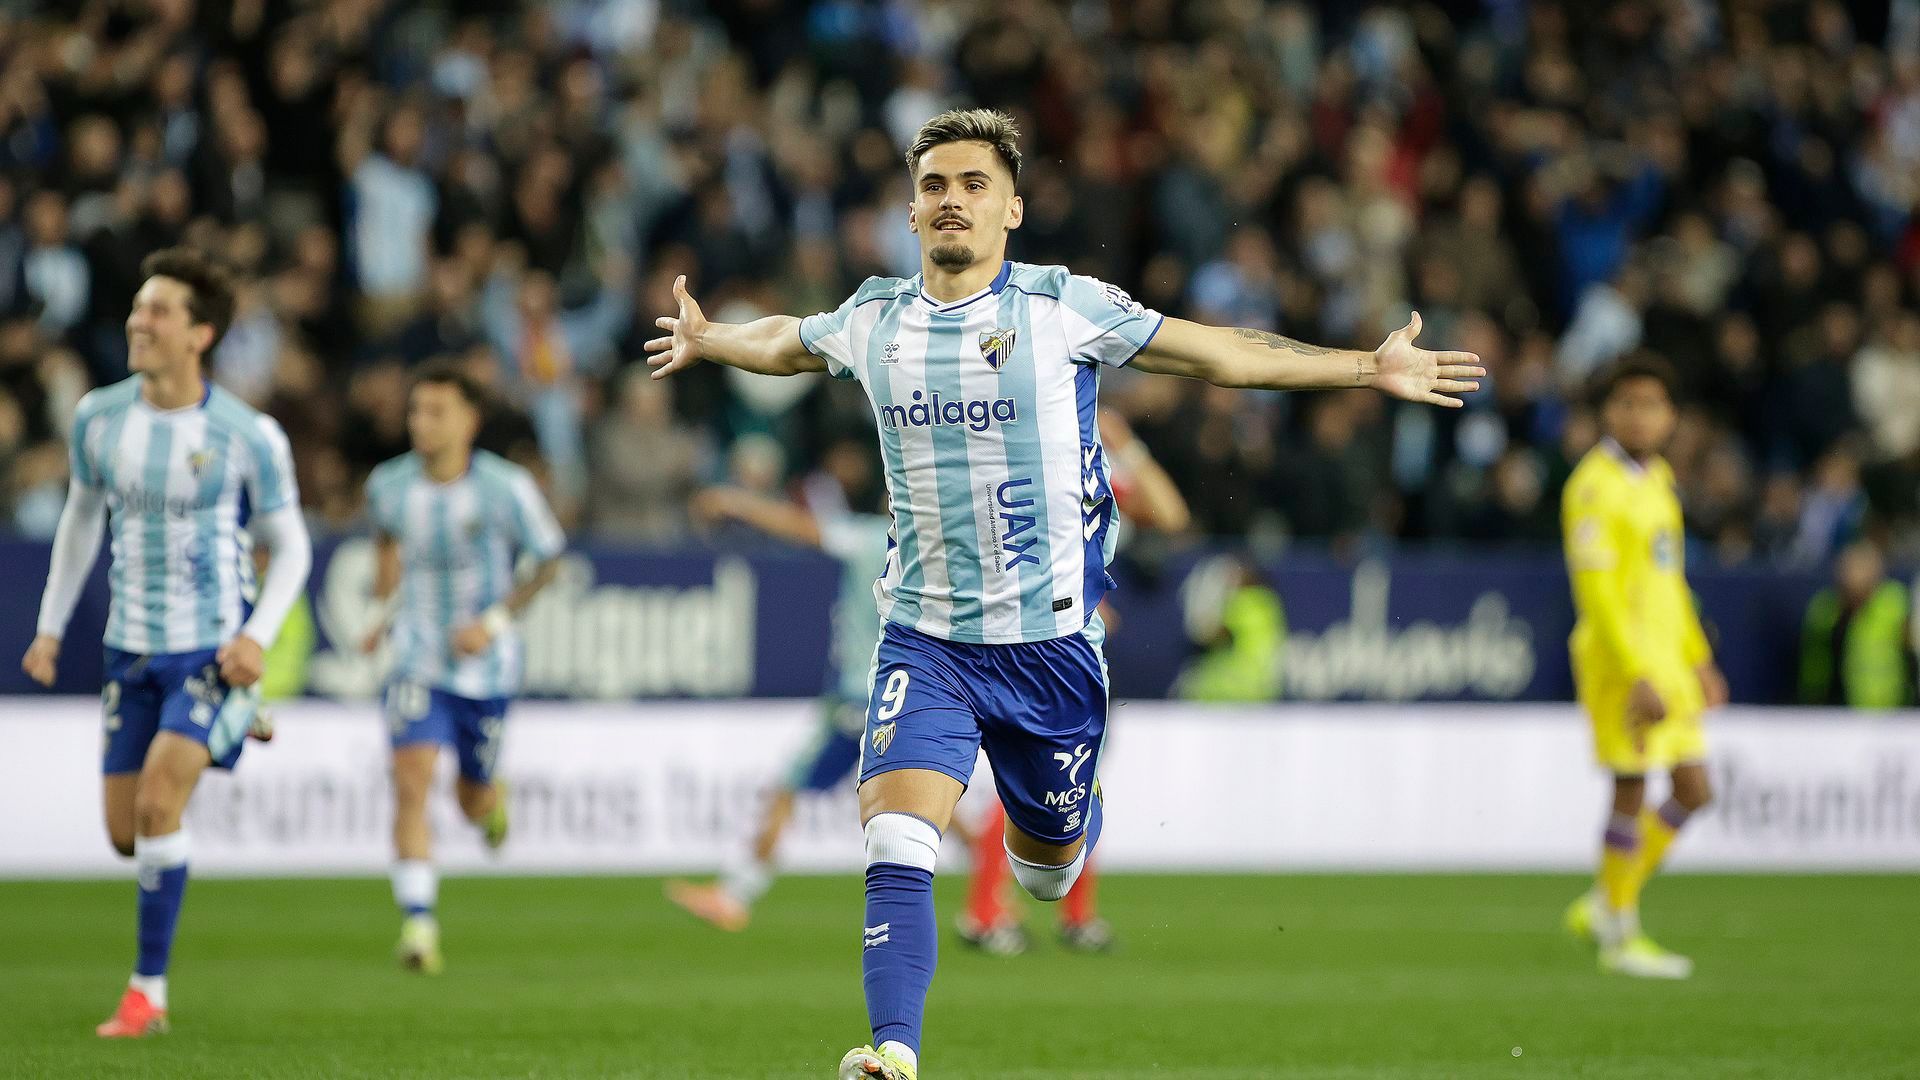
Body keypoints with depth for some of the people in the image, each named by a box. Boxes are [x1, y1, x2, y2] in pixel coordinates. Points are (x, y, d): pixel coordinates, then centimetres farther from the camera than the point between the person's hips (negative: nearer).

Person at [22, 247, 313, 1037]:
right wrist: (51, 627, 13)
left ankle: (148, 990, -9)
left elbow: (291, 548, -3)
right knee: (125, 835, 6)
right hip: (133, 649, 5)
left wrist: (258, 637, -19)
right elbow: (82, 517, 15)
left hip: (216, 651, -5)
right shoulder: (100, 416, -2)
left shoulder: (248, 437, -13)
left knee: (157, 801, -21)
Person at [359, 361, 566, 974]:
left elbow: (548, 560, -3)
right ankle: (418, 924, -19)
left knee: (473, 798, 11)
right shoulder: (388, 485, -5)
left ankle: (492, 803, 52)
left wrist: (495, 621, -15)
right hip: (418, 663, 1)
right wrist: (386, 605, 10)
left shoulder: (506, 488, -14)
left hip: (485, 664, -1)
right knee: (411, 782, -19)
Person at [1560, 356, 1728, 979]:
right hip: (1620, 657, -9)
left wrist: (1699, 661, 22)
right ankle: (1619, 935, 8)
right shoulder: (1595, 487, -14)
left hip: (1666, 658, 9)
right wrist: (1639, 677, -24)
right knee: (1632, 791, -4)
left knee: (1694, 790, 8)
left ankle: (1604, 906, 19)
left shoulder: (1657, 477, 14)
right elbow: (1596, 592, -19)